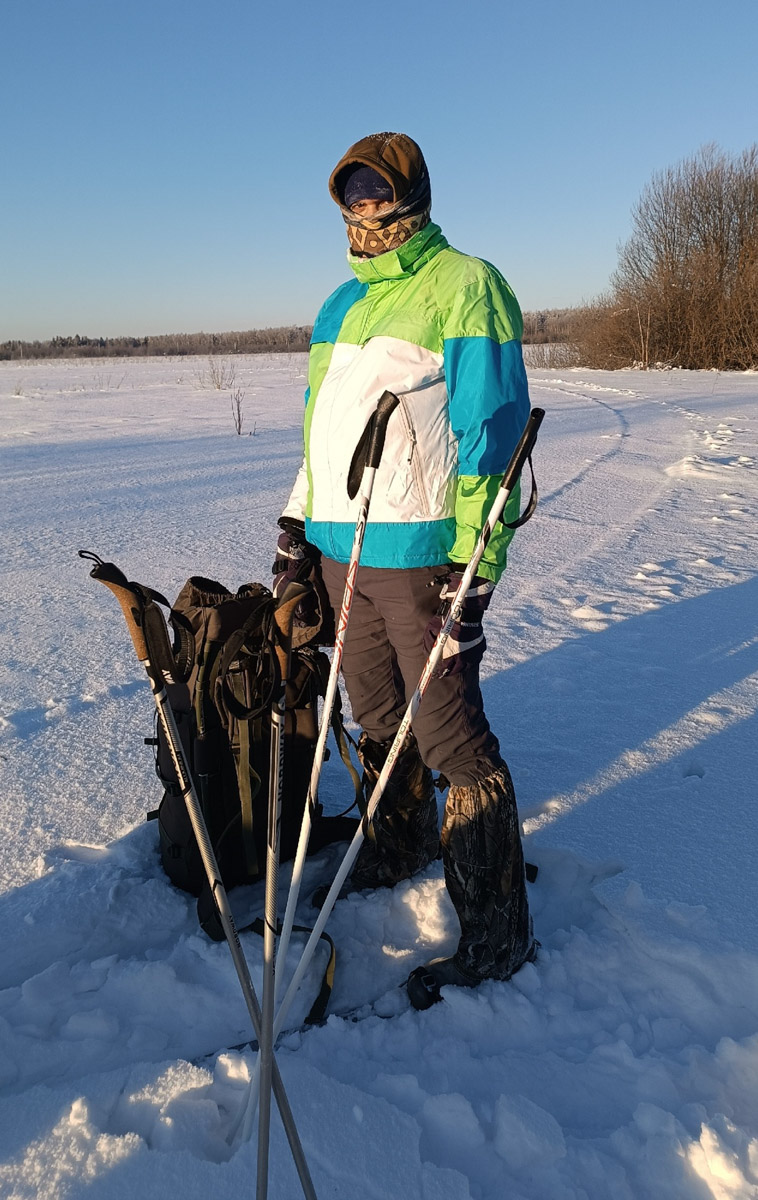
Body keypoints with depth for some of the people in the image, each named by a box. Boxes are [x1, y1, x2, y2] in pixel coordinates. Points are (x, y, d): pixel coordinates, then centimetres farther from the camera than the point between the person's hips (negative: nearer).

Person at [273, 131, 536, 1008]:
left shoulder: (464, 286, -5)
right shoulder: (340, 306, 20)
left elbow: (491, 432, -12)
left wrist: (473, 565, -18)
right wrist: (298, 521, 18)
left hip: (420, 551, -7)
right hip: (341, 548, 8)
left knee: (450, 737, -4)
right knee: (378, 719, 18)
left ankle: (496, 935, 10)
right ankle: (396, 849, 40)